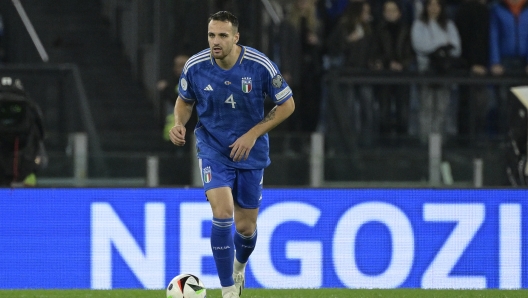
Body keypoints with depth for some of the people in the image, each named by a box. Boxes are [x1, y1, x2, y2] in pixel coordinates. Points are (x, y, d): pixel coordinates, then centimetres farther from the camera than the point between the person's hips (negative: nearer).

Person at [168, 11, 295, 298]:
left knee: (246, 228, 8)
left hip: (251, 152, 1)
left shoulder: (260, 66, -18)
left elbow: (287, 104, -6)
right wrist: (179, 123, -15)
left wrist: (253, 134, -14)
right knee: (222, 213, -21)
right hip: (213, 148, -1)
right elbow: (184, 101, 7)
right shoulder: (195, 66, -13)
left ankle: (239, 266, 45)